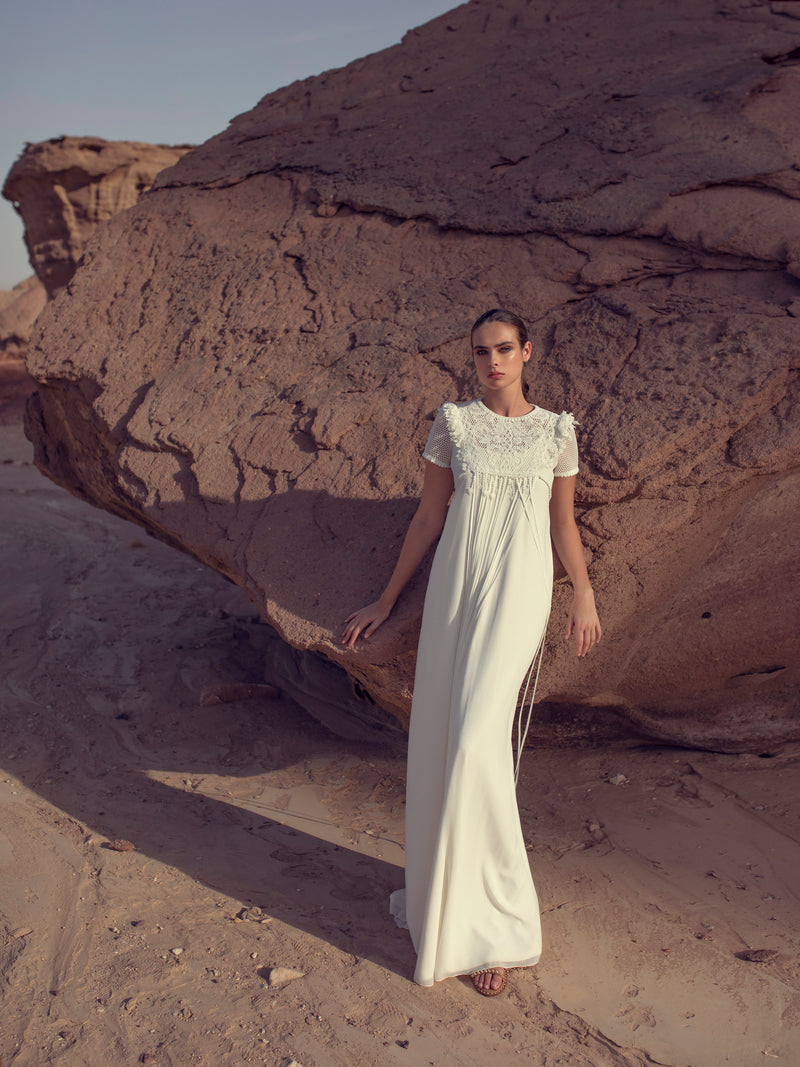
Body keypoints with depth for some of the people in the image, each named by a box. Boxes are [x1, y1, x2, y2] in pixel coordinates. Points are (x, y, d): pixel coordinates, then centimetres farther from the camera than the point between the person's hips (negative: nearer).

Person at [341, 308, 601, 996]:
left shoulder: (556, 431, 7)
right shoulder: (453, 423, 7)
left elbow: (563, 524, 14)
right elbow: (428, 518, 9)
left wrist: (585, 599, 11)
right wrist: (385, 603, 9)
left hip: (519, 597, -2)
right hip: (454, 592, 2)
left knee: (479, 741, -14)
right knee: (443, 746, 5)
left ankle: (494, 923, 1)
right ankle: (448, 895, 25)